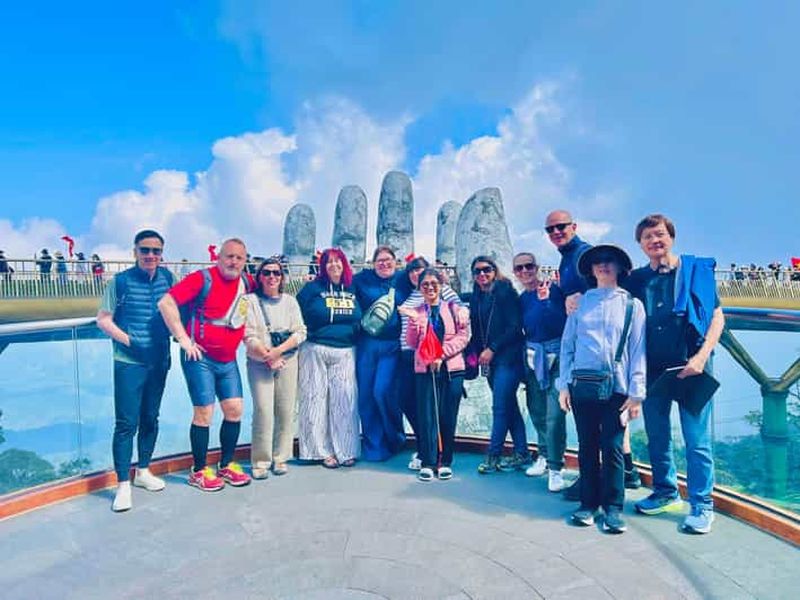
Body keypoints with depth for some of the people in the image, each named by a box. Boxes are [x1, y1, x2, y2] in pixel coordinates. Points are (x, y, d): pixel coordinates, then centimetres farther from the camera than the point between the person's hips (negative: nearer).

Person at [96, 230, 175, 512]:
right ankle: (123, 485, 9)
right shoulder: (121, 281, -7)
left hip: (159, 362, 4)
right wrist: (130, 342, -15)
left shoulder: (167, 277, 3)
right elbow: (103, 320, -6)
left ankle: (143, 471, 32)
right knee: (126, 423, -3)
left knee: (150, 419, 15)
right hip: (129, 363, -4)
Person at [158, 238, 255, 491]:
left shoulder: (247, 283, 5)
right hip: (200, 357, -6)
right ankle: (199, 471, 16)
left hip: (228, 360, 6)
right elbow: (166, 303, -19)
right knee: (204, 412, -1)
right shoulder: (203, 278, -12)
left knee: (235, 409, 6)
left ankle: (227, 465, 23)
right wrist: (183, 339, -18)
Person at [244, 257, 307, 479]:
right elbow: (249, 336, -4)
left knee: (286, 410, 1)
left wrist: (278, 350, -9)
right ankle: (260, 461, 5)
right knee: (263, 410, -8)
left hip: (288, 361, 3)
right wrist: (268, 357, -11)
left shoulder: (290, 301, 12)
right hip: (259, 362, -2)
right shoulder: (251, 300, 4)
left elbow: (300, 332, 4)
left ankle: (280, 457, 16)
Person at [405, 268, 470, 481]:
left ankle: (445, 462, 16)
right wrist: (414, 322, -13)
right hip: (424, 370, 1)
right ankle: (427, 462, 9)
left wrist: (441, 354, -11)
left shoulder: (455, 309, 5)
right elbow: (412, 343, 4)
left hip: (451, 369, -1)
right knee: (426, 415, -1)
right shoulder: (416, 312, 10)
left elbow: (463, 337, -2)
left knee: (448, 416, 4)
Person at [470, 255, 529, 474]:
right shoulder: (477, 297, 13)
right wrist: (478, 353, 4)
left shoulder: (505, 291, -7)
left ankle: (493, 456, 5)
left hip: (507, 357, -7)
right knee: (510, 406, 12)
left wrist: (492, 349, -13)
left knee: (500, 407, -5)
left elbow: (515, 326, -13)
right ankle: (521, 454, 20)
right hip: (489, 360, 7)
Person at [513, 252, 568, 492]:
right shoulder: (522, 298, 11)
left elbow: (561, 323, -12)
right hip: (531, 355, 6)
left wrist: (545, 300, -21)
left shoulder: (553, 290, -6)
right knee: (537, 411, 14)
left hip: (554, 353, -6)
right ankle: (544, 456, 31)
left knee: (554, 414, -10)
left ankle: (555, 467, 1)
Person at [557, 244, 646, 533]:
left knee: (612, 448, 2)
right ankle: (588, 503, 21)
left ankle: (613, 508, 16)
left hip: (616, 387, -1)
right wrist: (563, 385, 3)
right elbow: (567, 344, 8)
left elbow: (638, 350, 3)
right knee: (587, 446, 9)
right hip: (581, 384, 2)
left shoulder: (632, 305, 6)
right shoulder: (580, 302, 8)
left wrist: (636, 393, -3)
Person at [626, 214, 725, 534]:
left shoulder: (697, 269, 0)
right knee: (657, 437, 13)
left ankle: (701, 505, 17)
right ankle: (665, 492, 31)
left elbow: (717, 317, 0)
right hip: (652, 369, 3)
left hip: (690, 367, -3)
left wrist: (701, 356, -12)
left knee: (697, 440, 2)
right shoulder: (636, 280, 7)